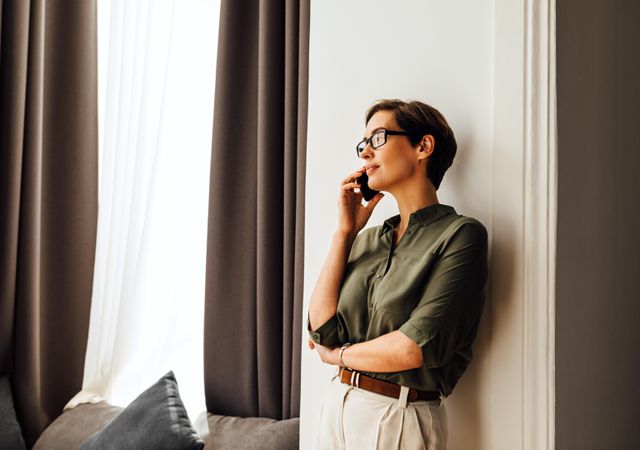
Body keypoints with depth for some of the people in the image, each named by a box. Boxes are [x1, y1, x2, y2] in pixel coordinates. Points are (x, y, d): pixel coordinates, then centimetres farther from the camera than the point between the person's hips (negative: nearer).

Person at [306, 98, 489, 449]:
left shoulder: (460, 234, -11)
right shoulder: (367, 239, 6)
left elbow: (418, 346, -19)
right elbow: (322, 329, -4)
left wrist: (338, 354, -4)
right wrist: (345, 232, -3)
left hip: (398, 420, -5)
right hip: (336, 407, 5)